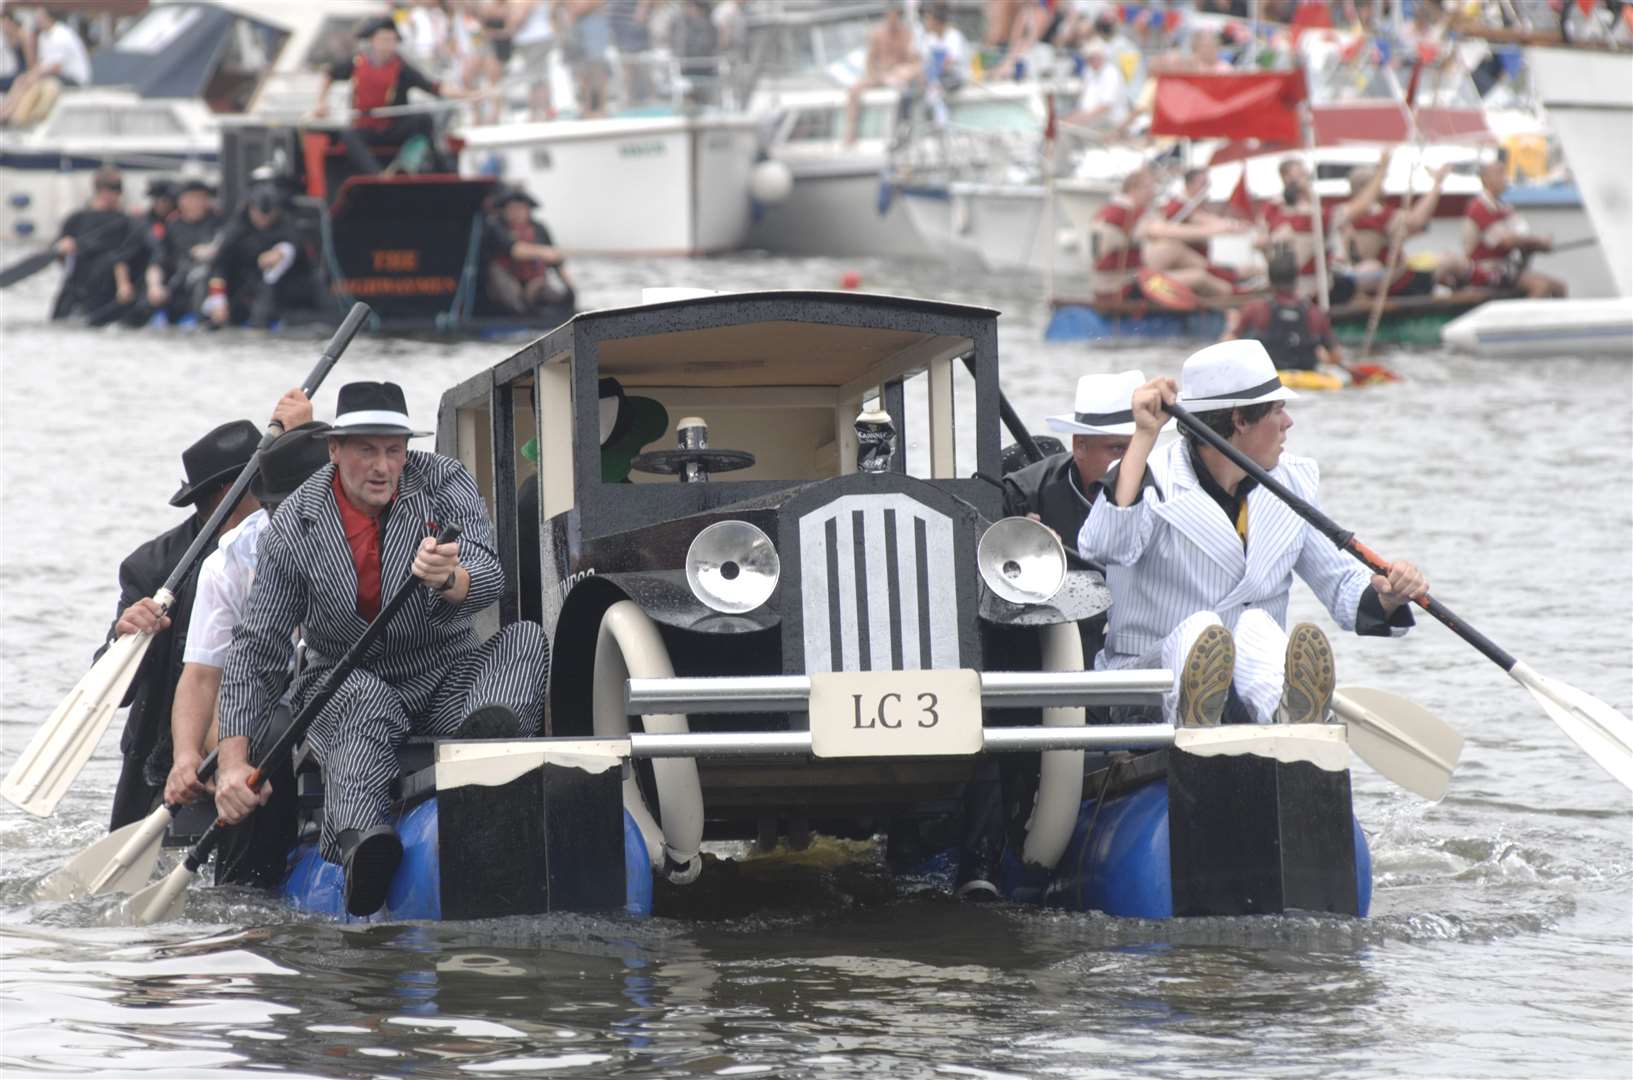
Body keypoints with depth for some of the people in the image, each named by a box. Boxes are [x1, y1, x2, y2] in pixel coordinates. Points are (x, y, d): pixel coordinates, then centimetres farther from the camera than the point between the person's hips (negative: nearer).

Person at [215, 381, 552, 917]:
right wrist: (233, 762, -17)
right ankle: (360, 840, -62)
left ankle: (488, 733, -56)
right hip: (343, 687, -2)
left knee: (525, 639, -23)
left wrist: (447, 580, -46)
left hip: (447, 680, 2)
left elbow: (489, 577, -19)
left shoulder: (445, 485, -4)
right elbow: (257, 649, -5)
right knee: (365, 697, -36)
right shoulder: (294, 527, -6)